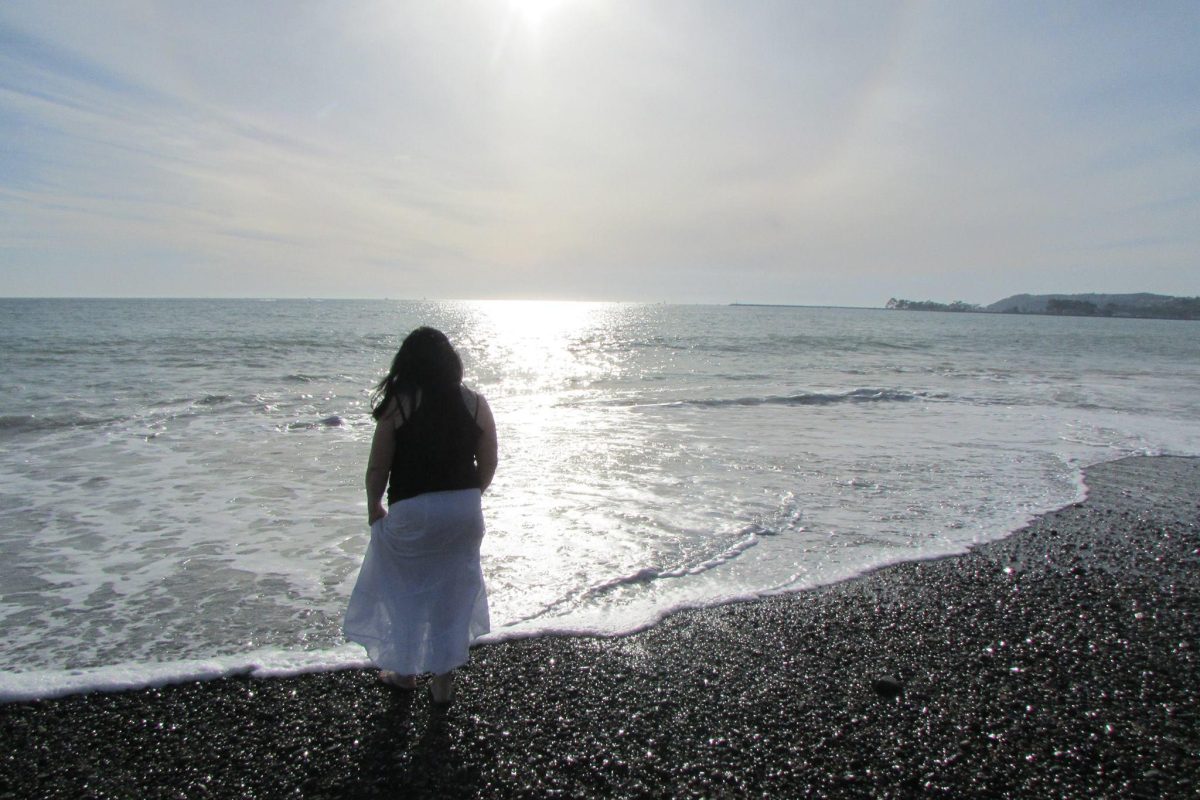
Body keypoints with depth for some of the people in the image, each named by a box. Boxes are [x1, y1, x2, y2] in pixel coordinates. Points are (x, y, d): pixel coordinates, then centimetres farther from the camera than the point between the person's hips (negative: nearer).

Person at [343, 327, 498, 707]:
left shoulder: (398, 404, -8)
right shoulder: (475, 404, 0)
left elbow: (377, 468, -5)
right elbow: (488, 464, 4)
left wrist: (374, 507, 12)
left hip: (411, 511, -3)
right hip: (464, 511, 3)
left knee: (404, 589, 19)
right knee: (452, 593, 16)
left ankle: (405, 670, 34)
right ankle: (443, 681, 26)